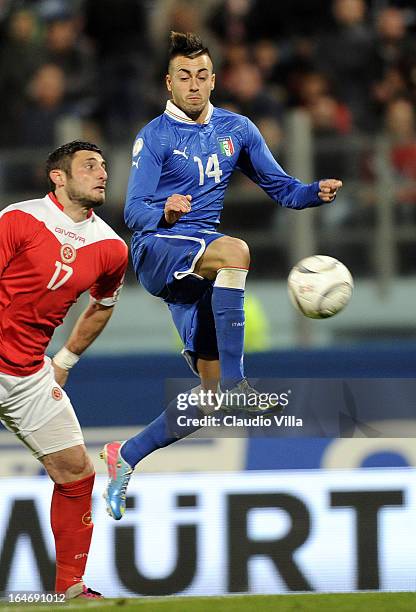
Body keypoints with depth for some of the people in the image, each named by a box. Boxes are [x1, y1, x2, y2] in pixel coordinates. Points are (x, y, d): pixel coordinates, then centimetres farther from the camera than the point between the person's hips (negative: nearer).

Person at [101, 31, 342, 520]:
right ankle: (234, 378, -36)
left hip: (198, 270, 6)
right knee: (235, 251, -38)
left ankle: (125, 456, 17)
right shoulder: (155, 136, -4)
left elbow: (281, 188, 15)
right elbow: (134, 212, -9)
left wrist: (317, 192, -7)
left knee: (211, 396, 0)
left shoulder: (237, 129, 11)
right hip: (156, 249, -6)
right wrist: (164, 213, -31)